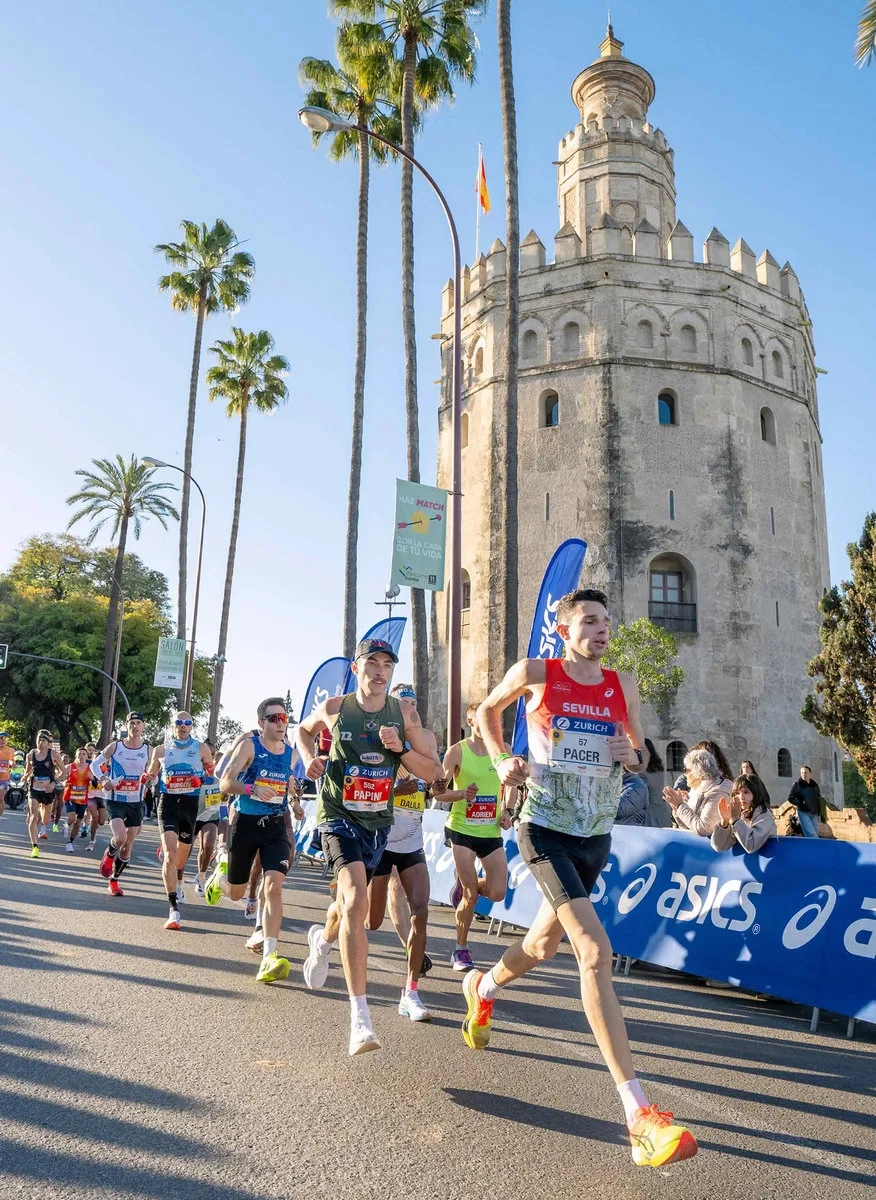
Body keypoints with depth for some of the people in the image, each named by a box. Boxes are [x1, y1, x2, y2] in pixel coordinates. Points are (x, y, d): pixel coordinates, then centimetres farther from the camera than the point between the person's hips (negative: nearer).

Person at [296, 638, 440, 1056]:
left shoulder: (404, 712, -3)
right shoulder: (334, 708, -4)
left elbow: (433, 772, -2)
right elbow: (304, 728, 19)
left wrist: (401, 747, -18)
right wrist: (309, 757, -1)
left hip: (378, 820, 4)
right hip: (338, 815, -3)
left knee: (351, 904, 21)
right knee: (357, 901, -24)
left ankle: (323, 938, 58)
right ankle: (359, 1016, -21)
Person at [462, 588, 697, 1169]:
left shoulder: (624, 687, 1)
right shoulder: (534, 674, -7)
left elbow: (640, 752, 13)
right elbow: (489, 710, 11)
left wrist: (634, 755, -10)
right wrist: (501, 760, -4)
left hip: (597, 836, 5)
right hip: (546, 829, -5)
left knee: (546, 942, 22)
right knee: (595, 950, -19)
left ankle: (484, 986, 55)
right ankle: (639, 1113, -16)